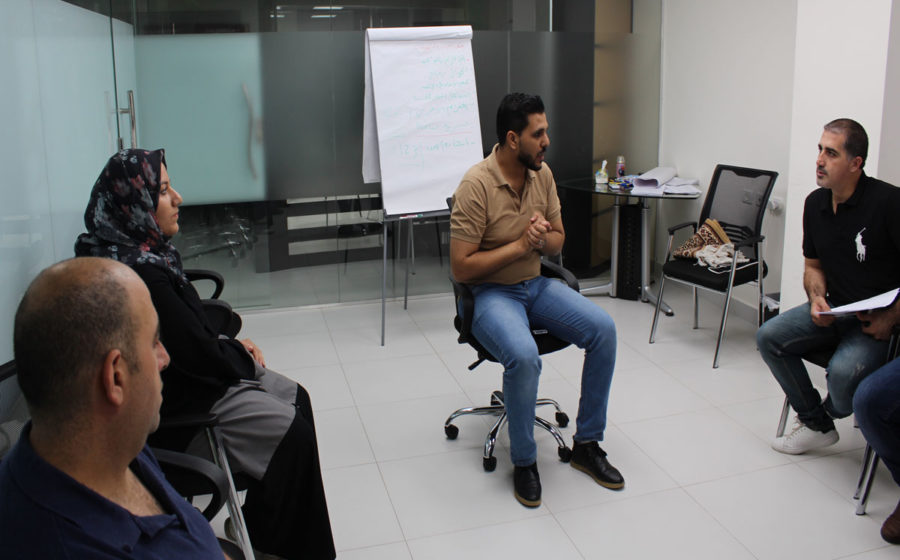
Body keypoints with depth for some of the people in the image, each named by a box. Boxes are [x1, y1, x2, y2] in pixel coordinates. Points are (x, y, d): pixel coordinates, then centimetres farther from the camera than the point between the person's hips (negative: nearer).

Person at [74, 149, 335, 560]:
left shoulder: (145, 252, 2)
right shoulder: (140, 273, -30)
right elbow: (196, 352, -24)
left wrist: (232, 346, 3)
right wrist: (243, 358, -6)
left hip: (189, 374, 10)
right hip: (176, 402, -10)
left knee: (296, 398, 12)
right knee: (294, 433, -7)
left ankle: (262, 524, 25)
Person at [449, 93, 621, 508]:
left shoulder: (542, 174, 2)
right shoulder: (476, 185, -19)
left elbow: (558, 242, 12)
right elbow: (460, 267, -19)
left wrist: (543, 238, -12)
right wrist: (519, 245, -22)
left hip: (535, 285, 7)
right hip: (490, 293, -6)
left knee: (603, 329, -14)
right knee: (524, 356, -35)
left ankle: (586, 445, 1)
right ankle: (523, 462, -10)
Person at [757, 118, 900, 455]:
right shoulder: (815, 203, 5)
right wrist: (817, 299, -4)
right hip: (834, 310, 7)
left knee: (843, 371, -31)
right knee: (769, 337, -12)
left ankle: (829, 413, 10)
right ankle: (816, 424, 4)